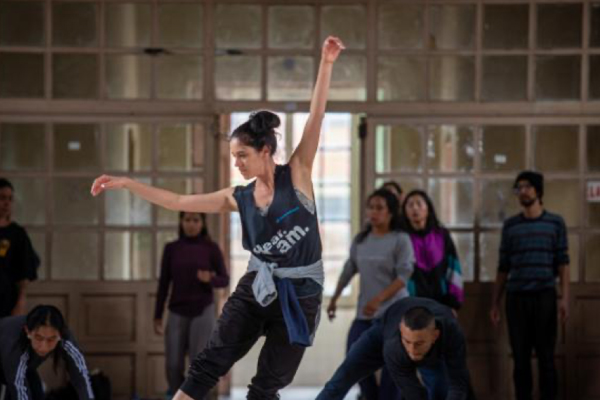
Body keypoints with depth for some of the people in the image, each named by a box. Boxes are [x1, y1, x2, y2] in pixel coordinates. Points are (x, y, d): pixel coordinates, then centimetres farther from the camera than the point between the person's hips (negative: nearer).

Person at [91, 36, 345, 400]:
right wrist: (125, 183, 7)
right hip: (255, 288, 3)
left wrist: (326, 65, -22)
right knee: (209, 363, -4)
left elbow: (316, 117, -13)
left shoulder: (297, 174, -4)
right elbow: (177, 202, 9)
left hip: (299, 295, -3)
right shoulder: (238, 198, 6)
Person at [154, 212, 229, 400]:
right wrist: (157, 317, 4)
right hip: (177, 314, 2)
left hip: (203, 312, -2)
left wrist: (210, 279, -20)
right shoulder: (171, 248, 3)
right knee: (173, 366, -1)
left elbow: (225, 279, 3)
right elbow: (163, 284, 6)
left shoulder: (211, 248, -2)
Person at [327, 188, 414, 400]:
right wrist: (334, 299, 17)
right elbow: (349, 270, 17)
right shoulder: (360, 239, 9)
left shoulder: (400, 240, -8)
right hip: (364, 313, 6)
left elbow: (403, 276, -15)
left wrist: (378, 299, -25)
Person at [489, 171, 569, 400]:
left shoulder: (555, 223, 7)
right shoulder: (510, 225, 11)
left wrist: (564, 298, -8)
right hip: (516, 297, 2)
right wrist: (495, 303, 8)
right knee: (520, 357, 2)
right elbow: (503, 267, 12)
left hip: (544, 296, -2)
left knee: (546, 355, -2)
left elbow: (562, 263, 3)